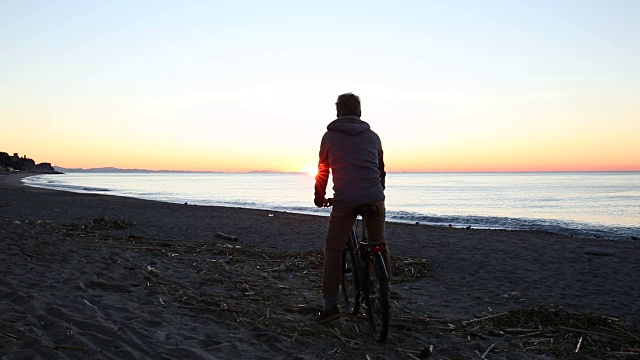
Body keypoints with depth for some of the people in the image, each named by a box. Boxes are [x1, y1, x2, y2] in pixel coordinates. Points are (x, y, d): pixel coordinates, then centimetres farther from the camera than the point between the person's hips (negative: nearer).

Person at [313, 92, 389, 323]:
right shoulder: (372, 136, 17)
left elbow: (323, 171, 15)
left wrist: (319, 197, 29)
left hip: (344, 200, -3)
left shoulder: (330, 136, 10)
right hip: (374, 198, 3)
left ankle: (330, 305, 2)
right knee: (379, 245, 18)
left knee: (333, 249, 6)